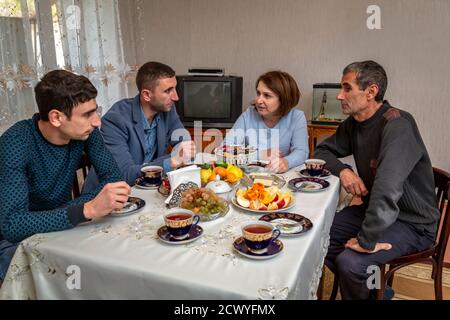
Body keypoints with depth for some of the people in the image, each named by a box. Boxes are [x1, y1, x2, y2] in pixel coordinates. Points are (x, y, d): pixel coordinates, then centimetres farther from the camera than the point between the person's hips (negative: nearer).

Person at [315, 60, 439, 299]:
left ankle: (374, 289, 8)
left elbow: (387, 188, -37)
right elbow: (322, 151, 11)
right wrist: (343, 170, -10)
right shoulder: (353, 123, 1)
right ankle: (372, 287, 17)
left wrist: (367, 241, -32)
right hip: (373, 210, 8)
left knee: (349, 262, -27)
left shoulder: (397, 124, -26)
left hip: (412, 224, -8)